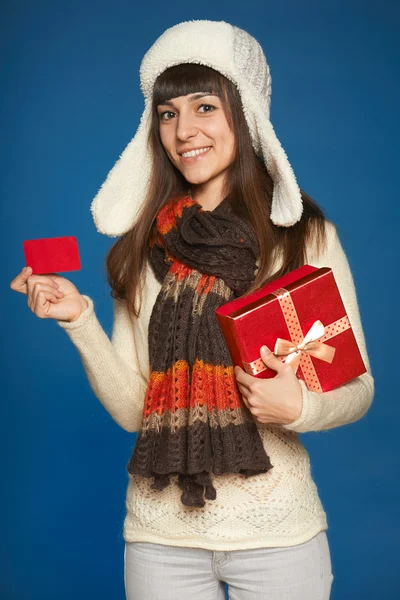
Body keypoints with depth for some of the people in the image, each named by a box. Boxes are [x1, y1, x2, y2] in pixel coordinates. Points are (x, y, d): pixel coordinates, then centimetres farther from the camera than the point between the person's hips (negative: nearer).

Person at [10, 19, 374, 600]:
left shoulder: (305, 234, -6)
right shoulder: (143, 247, 2)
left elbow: (357, 387, -1)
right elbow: (131, 409, 1)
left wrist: (300, 405, -20)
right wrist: (80, 319, -12)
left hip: (277, 531, -2)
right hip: (161, 533, 2)